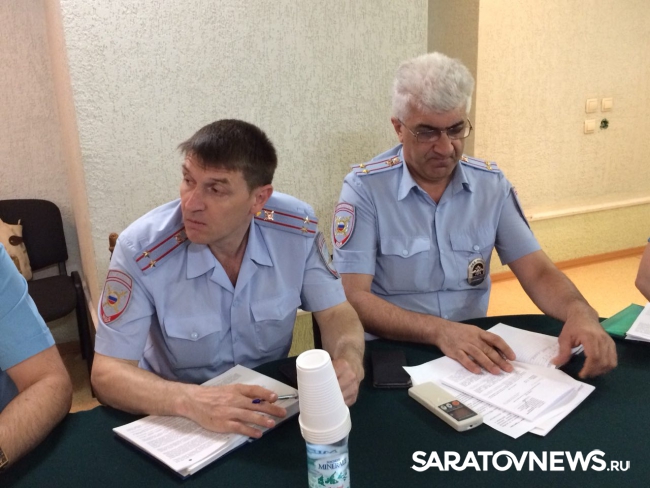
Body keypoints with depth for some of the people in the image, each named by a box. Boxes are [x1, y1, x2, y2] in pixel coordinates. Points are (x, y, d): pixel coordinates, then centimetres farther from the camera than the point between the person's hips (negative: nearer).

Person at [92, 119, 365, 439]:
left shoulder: (298, 228, -13)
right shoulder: (141, 249, -20)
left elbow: (336, 313, -4)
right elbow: (107, 372, -17)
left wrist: (348, 362, -26)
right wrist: (192, 400, -34)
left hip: (271, 406, 2)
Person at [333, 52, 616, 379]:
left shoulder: (491, 183, 2)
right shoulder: (364, 187, -11)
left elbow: (537, 272, 1)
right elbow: (352, 297, -16)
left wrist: (580, 312, -19)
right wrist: (439, 330, -29)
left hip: (475, 352, 4)